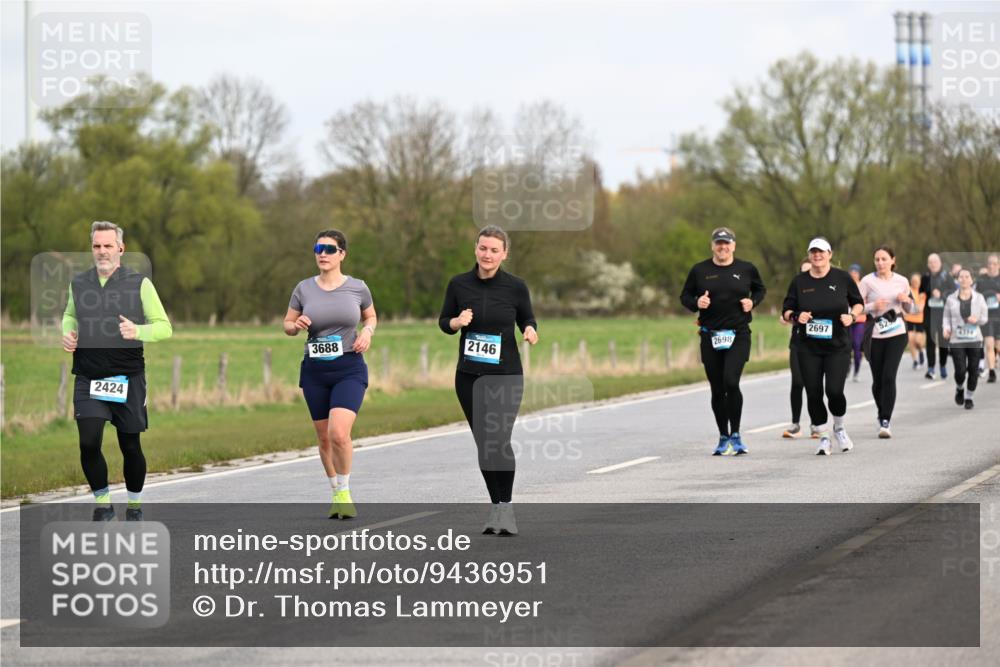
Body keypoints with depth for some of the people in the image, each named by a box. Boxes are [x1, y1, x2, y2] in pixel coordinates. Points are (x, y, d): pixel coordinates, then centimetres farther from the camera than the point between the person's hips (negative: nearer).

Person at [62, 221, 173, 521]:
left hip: (127, 378, -2)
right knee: (89, 443, -12)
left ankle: (135, 506, 28)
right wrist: (67, 333, 4)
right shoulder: (78, 283, 6)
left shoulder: (139, 284, -4)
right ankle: (102, 504, 9)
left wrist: (138, 331, -22)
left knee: (130, 447, 6)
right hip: (88, 380, 2)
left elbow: (164, 326, -2)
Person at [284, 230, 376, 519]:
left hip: (350, 368, -3)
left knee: (339, 433, -21)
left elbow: (371, 316, 17)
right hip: (315, 370, 3)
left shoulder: (357, 287, 0)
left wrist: (367, 331, -4)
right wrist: (297, 325, -11)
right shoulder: (304, 288, 2)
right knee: (324, 438, 9)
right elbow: (287, 325, 12)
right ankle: (336, 494, 29)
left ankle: (344, 491, 0)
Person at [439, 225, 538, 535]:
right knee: (483, 444, 5)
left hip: (506, 375, -2)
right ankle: (496, 505, 18)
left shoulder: (515, 286, -5)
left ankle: (505, 507, 0)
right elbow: (444, 321, 9)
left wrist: (530, 331, -14)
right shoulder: (459, 284, -1)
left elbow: (527, 319, 9)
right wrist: (456, 322, -13)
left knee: (499, 440, -14)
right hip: (469, 376, 2)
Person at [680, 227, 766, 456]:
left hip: (738, 335, -2)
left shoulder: (746, 269, 4)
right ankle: (724, 438, 20)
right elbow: (685, 296, 11)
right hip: (710, 336, 2)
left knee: (731, 382, -20)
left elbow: (760, 289, 20)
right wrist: (696, 303, -10)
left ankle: (735, 436, -8)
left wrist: (752, 302, 0)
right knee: (717, 389, 6)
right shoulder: (699, 270, 3)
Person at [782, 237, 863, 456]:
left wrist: (852, 316, -8)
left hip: (838, 346, -2)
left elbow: (858, 302, 12)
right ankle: (824, 437, 16)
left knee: (834, 391, -13)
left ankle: (839, 428, 17)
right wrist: (796, 316, -13)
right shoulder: (799, 282, 3)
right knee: (813, 394, 0)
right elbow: (786, 310, 9)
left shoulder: (842, 278, 0)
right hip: (809, 348, 2)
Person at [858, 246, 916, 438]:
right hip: (875, 336, 0)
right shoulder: (867, 281, -2)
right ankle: (882, 414, 31)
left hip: (897, 334, 0)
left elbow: (909, 310, 17)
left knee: (889, 377, -13)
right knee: (878, 379, 5)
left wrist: (907, 300, -5)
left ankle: (885, 422, -13)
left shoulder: (901, 281, 6)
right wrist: (873, 306, -20)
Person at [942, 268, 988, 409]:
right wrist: (946, 328, -12)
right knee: (960, 370, -9)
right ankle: (959, 389, 24)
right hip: (956, 340, -1)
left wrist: (977, 319, -15)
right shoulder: (951, 299, 1)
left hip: (975, 340, 1)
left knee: (973, 370, 0)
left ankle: (969, 397, 20)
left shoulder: (979, 298, 3)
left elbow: (984, 317, 7)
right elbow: (946, 317, 7)